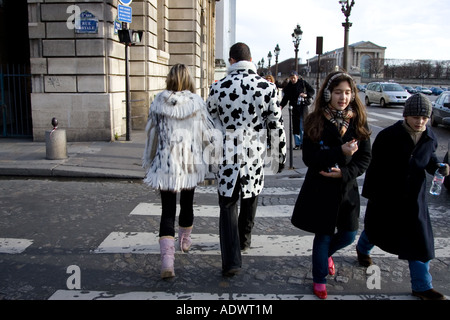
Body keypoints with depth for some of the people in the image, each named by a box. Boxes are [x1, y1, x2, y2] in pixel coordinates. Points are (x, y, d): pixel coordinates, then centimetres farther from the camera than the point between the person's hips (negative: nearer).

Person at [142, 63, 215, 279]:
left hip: (165, 164, -1)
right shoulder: (197, 103, -6)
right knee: (187, 203, 21)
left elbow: (151, 134, 6)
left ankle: (167, 257, -13)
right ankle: (185, 240, 44)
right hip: (191, 164, 1)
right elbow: (207, 134, -3)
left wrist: (148, 162, 17)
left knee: (168, 209, 1)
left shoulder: (158, 103, -3)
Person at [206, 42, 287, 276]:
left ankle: (231, 261, -1)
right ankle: (244, 239, 44)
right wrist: (280, 156, 10)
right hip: (255, 157, 1)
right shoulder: (267, 87, -4)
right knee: (249, 200, 22)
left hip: (227, 156, -1)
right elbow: (276, 127, -2)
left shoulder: (218, 87, -4)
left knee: (228, 206, 6)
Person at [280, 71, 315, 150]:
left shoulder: (303, 83, 1)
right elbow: (285, 98, 8)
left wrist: (306, 95, -13)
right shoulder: (288, 87, 9)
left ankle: (303, 142, 2)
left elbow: (312, 91, 5)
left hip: (303, 106, -3)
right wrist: (281, 105, -8)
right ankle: (297, 144, 11)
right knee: (295, 126, 2)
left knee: (302, 126, -9)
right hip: (294, 107, 3)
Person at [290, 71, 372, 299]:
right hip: (320, 189, -3)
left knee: (349, 234, 12)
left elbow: (365, 158, 1)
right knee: (323, 235, 8)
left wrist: (345, 173, -16)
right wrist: (340, 153, -26)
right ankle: (319, 279, 31)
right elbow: (309, 157, -15)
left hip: (347, 187, 4)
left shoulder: (358, 122, 0)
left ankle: (327, 253, 47)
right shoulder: (315, 121, -9)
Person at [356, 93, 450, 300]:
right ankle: (362, 249, 52)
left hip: (414, 197, 3)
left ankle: (422, 286, 19)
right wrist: (369, 193, -10)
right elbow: (376, 167, -12)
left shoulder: (429, 138, -3)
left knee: (419, 240, 4)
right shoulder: (388, 136, -17)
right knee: (376, 227, 18)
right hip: (386, 196, -3)